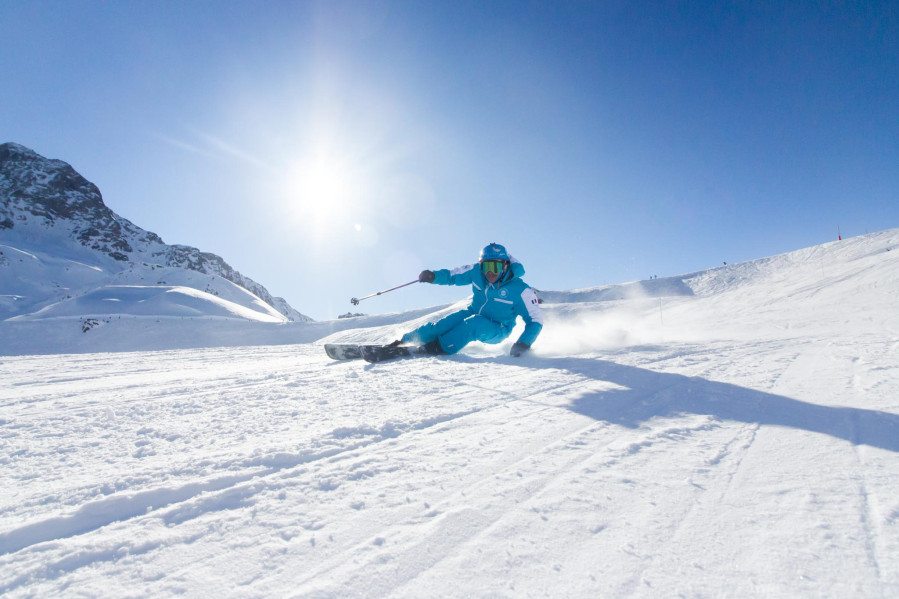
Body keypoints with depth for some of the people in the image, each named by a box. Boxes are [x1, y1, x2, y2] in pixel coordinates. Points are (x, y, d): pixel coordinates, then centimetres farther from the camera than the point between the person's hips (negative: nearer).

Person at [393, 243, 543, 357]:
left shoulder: (519, 290, -24)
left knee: (474, 324, -35)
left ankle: (439, 347, -29)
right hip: (474, 314, 4)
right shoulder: (476, 272, -13)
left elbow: (535, 320, -18)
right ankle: (405, 341, -7)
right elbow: (452, 276, 0)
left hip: (497, 330, -4)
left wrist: (523, 344, -31)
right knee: (444, 324, -18)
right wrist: (432, 276, -19)